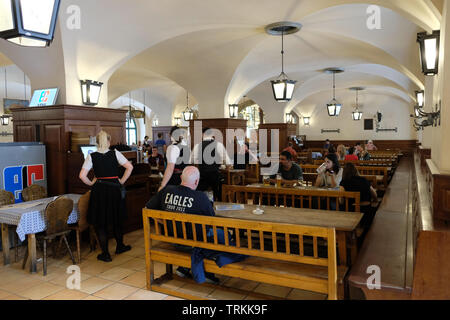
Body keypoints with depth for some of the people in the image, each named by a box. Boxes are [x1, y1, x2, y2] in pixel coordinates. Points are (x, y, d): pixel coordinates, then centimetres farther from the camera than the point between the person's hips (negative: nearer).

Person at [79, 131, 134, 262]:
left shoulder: (91, 156, -5)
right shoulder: (115, 153, -4)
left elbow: (82, 175, -10)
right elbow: (129, 167, -7)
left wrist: (91, 184, 6)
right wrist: (122, 181, 2)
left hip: (99, 191, -1)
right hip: (114, 189, 1)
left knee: (100, 223, 9)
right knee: (117, 219, 20)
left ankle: (105, 254, 13)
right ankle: (120, 246, 34)